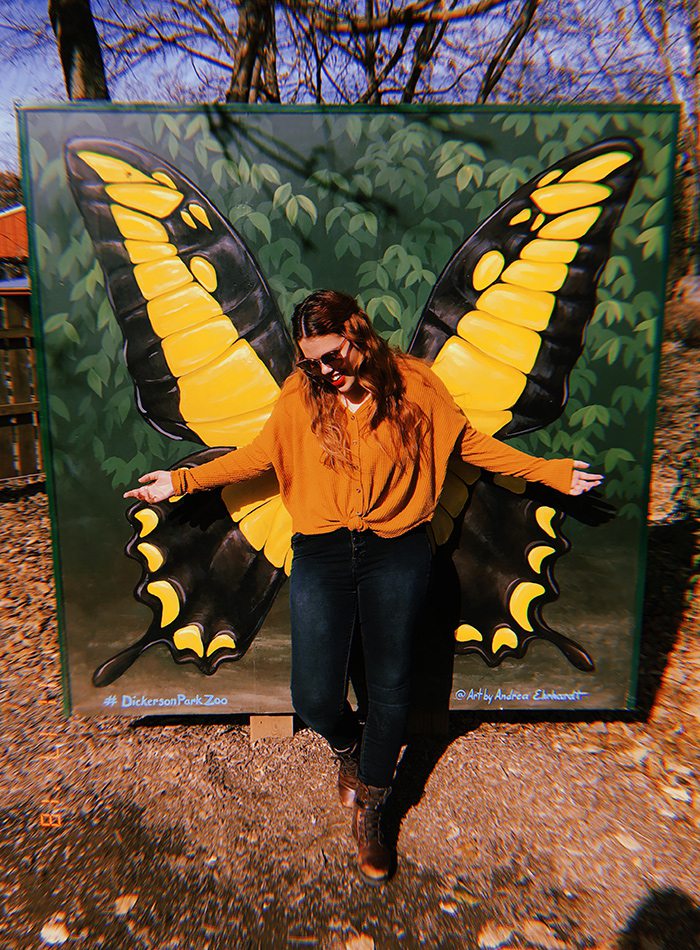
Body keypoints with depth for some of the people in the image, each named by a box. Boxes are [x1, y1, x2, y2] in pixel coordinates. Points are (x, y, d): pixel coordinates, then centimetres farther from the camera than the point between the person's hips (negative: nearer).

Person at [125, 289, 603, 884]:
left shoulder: (413, 384, 1)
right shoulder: (299, 397, 3)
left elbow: (470, 442, 9)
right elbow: (257, 456, 12)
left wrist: (549, 471, 8)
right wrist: (183, 480, 9)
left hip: (396, 550, 0)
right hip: (322, 551, 1)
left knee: (390, 689, 5)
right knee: (314, 696, -3)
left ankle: (369, 810, 34)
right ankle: (348, 750, 37)